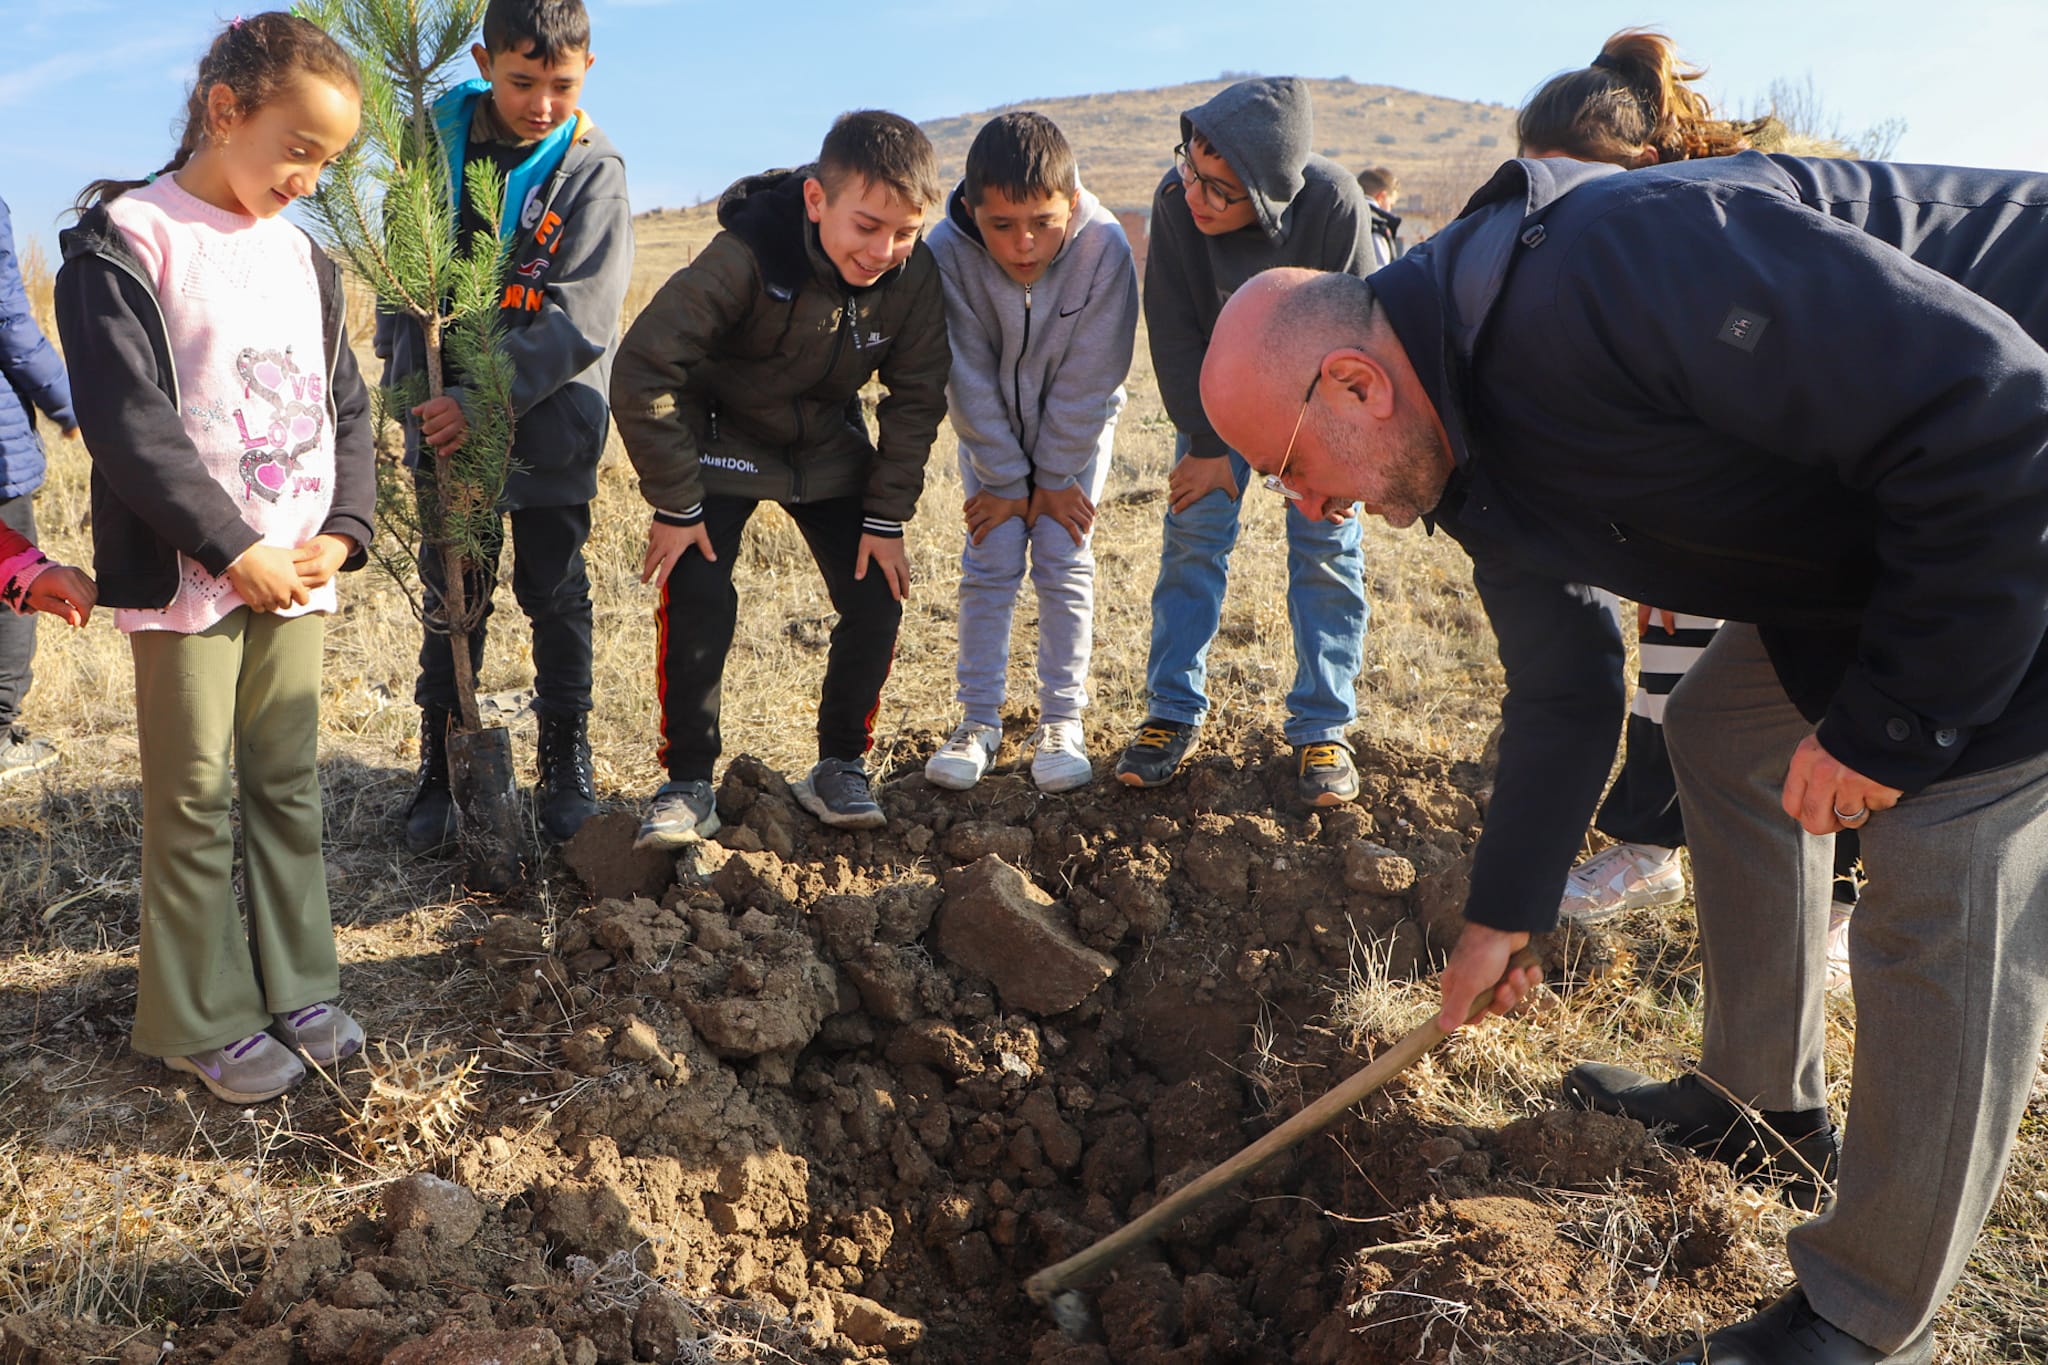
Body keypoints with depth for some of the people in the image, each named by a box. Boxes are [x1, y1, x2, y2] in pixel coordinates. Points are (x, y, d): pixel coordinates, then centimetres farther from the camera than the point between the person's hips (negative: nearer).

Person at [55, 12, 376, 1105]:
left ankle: (294, 986, 25)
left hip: (293, 573, 6)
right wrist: (236, 550, -17)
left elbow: (345, 406, 12)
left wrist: (342, 529, -3)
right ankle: (201, 1020, 16)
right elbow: (126, 420, -15)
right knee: (196, 798, 3)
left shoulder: (301, 257, 11)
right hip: (187, 578, -6)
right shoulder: (125, 239, -8)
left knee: (287, 784, 12)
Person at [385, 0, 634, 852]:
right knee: (451, 598, 10)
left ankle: (566, 765, 24)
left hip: (549, 426, -2)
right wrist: (411, 383, -5)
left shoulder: (593, 169, -9)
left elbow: (580, 318, -17)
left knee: (556, 598, 10)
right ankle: (441, 769, 23)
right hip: (446, 420, 2)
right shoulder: (435, 140, -1)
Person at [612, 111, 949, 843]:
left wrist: (886, 515, -10)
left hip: (829, 447, 4)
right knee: (697, 598, -18)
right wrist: (675, 504, -25)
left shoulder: (915, 276, -20)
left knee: (876, 598, -6)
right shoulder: (747, 257, -32)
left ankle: (839, 767, 12)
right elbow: (643, 370, -29)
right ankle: (687, 784, -3)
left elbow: (916, 398, -7)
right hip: (724, 439, -3)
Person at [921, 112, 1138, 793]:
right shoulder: (947, 251, -30)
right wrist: (1006, 480, -14)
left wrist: (1053, 478, -15)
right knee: (989, 564, -2)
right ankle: (978, 721, 9)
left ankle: (1061, 722, 7)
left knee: (1066, 563, -4)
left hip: (1076, 425, -1)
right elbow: (968, 379, -20)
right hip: (990, 426, 1)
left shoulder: (1105, 246, -32)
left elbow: (1087, 379, -22)